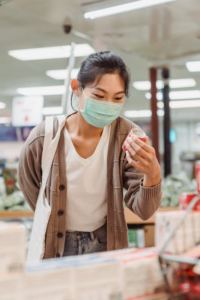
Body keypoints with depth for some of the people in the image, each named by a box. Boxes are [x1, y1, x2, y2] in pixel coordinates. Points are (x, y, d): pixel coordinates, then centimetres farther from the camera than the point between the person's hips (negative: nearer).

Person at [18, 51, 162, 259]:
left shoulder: (127, 137, -19)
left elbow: (143, 210, -21)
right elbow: (31, 194, -2)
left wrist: (153, 175, -40)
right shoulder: (42, 140, -22)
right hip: (58, 248, -1)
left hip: (107, 243, 1)